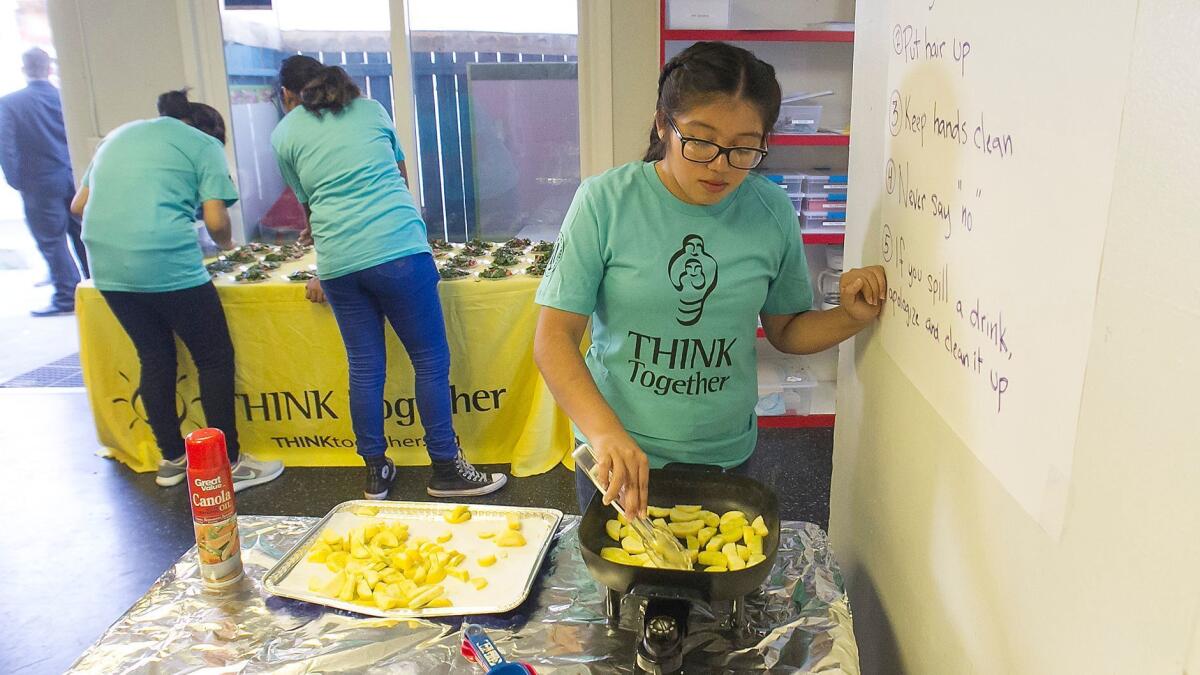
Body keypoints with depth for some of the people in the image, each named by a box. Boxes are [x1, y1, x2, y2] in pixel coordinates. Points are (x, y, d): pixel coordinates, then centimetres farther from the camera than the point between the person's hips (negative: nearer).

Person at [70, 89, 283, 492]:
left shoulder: (118, 135, 24)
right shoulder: (205, 144, 7)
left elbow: (79, 205, 23)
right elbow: (216, 221, -4)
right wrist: (226, 243, 17)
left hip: (107, 267, 6)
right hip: (167, 263, -6)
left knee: (155, 357, 19)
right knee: (215, 358, 7)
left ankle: (172, 460, 28)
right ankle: (228, 465, 11)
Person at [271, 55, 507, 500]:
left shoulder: (284, 135, 14)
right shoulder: (371, 109, 17)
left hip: (338, 263, 2)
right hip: (399, 249, -1)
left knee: (365, 368, 11)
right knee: (431, 360, 5)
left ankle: (376, 472, 21)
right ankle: (445, 469, 11)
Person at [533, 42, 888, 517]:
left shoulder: (773, 212, -7)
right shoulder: (605, 201, -15)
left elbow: (785, 329, 6)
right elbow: (554, 337, -17)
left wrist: (851, 316, -13)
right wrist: (607, 433, -30)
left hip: (726, 456, 2)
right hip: (616, 457, -1)